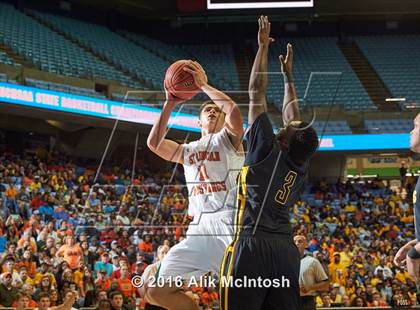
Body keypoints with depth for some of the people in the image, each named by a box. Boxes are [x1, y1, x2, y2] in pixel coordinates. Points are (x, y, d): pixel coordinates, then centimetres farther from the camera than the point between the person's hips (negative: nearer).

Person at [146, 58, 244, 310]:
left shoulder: (228, 138, 10)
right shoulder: (188, 151, 24)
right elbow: (154, 143, 8)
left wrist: (203, 85, -1)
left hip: (229, 222, -5)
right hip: (199, 227, 6)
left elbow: (234, 110, -12)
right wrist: (170, 104, 10)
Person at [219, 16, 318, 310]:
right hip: (286, 249, 7)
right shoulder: (301, 165, 12)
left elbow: (257, 92, 1)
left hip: (253, 244, -7)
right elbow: (291, 113, 27)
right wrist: (288, 74, 38)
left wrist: (263, 47, 9)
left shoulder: (268, 149, -3)